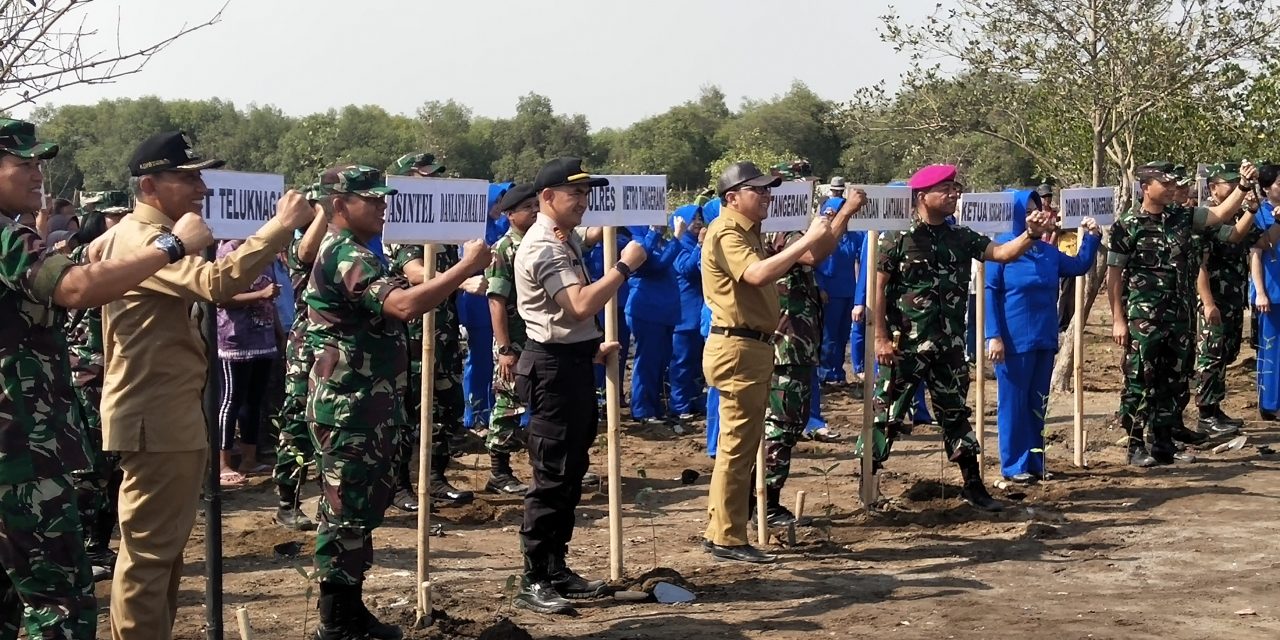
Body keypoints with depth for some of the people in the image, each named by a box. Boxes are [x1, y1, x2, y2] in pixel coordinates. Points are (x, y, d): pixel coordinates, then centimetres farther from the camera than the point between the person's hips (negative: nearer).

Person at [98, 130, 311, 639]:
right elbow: (217, 281, -33)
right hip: (157, 415, -11)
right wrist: (282, 225, -30)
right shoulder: (142, 238, -18)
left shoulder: (144, 235, 18)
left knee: (162, 544, 18)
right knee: (149, 547, -6)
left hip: (166, 410, 11)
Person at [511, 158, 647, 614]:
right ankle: (534, 582, 0)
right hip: (553, 367, -10)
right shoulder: (543, 247, -18)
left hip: (574, 362, 10)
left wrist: (592, 346, 22)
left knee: (571, 474, 14)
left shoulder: (568, 241, 14)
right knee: (552, 477, -7)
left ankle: (556, 570, 23)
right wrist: (625, 266, -23)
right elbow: (582, 305, -30)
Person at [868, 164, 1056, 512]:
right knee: (887, 414, 0)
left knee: (955, 413, 13)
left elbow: (1002, 253, -4)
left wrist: (1032, 235, -22)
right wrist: (881, 337, -13)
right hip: (905, 344, -5)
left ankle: (973, 486, 21)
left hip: (949, 346, 5)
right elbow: (878, 288, -8)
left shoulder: (962, 238, 7)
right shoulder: (899, 238, -8)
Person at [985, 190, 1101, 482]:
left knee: (1038, 402, 12)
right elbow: (989, 294, -10)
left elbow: (1079, 266, 22)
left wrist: (1091, 237, 6)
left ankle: (1035, 460, 20)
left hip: (1044, 339, 6)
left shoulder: (1047, 251, 10)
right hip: (1014, 341, -6)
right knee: (1014, 401, 0)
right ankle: (1014, 464, 7)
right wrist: (993, 336, -17)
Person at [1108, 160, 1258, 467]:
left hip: (1179, 316, 5)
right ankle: (1136, 447, 5)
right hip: (1143, 319, -5)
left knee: (1174, 382, 10)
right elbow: (1114, 275, -6)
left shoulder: (1184, 217, 8)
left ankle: (1164, 443, 21)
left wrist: (1244, 187, -14)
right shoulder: (1127, 226, -6)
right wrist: (1118, 320, -10)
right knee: (1139, 383, -2)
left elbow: (1221, 213, 2)